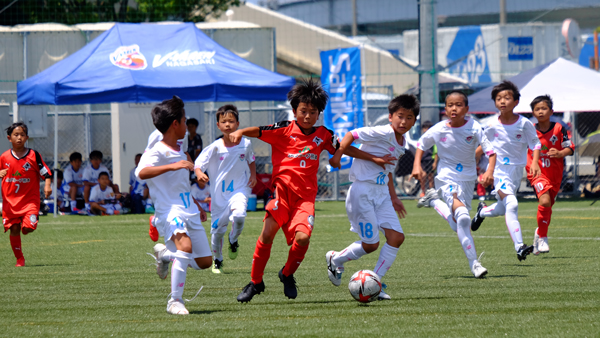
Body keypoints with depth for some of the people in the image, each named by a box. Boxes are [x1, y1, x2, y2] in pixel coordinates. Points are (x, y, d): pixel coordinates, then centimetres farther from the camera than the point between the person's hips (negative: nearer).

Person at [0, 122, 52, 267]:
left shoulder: (33, 155, -3)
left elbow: (46, 173, -2)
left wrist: (47, 185, -19)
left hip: (29, 199, -2)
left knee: (27, 228, -17)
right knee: (14, 229, 0)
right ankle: (19, 258, 15)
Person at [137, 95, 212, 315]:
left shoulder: (180, 152, 17)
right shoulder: (157, 152, -11)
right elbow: (142, 172, -32)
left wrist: (197, 206, 37)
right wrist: (171, 166, -39)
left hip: (189, 213, 8)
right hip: (169, 212, -8)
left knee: (204, 261, 6)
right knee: (185, 245, -33)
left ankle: (165, 254, 32)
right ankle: (175, 301, -24)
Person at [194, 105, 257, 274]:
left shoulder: (246, 144, -3)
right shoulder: (215, 147, -11)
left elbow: (251, 160, 19)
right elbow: (198, 164, -17)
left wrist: (253, 175, 5)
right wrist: (200, 174, -38)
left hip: (239, 189, 0)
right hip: (219, 193, 0)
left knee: (238, 215, -29)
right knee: (217, 229, 6)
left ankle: (233, 240, 4)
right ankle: (217, 260, 31)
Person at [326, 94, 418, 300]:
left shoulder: (402, 144, 12)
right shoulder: (382, 134, -15)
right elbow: (352, 135, -16)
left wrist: (393, 197, 25)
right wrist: (338, 153, -30)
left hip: (381, 193, 8)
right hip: (362, 191, -8)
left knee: (397, 236, -4)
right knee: (371, 244, -5)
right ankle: (335, 259, 23)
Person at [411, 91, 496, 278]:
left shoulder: (473, 127, -12)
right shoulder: (439, 130, -10)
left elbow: (490, 151, -14)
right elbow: (421, 145, 8)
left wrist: (490, 171, -31)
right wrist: (417, 165, -5)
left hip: (468, 180, 3)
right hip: (446, 178, -3)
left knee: (457, 225, 11)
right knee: (463, 218, -25)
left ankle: (434, 200, 36)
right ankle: (474, 263, -20)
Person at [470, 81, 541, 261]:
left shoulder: (524, 124, -8)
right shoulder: (493, 126, -6)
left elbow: (535, 144, -2)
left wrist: (534, 163, -17)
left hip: (517, 171, 3)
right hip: (499, 170, -3)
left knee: (502, 209, 18)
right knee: (511, 204, -24)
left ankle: (482, 211, 54)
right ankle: (519, 247, -29)